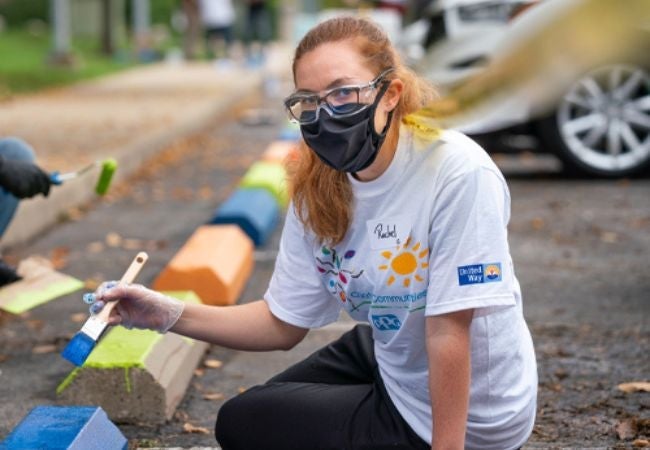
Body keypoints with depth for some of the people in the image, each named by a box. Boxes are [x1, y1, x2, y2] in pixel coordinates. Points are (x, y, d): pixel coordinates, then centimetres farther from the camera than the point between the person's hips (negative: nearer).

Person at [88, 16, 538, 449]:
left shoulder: (458, 174, -30)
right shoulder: (317, 189, -7)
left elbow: (448, 332, -27)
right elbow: (283, 322, 0)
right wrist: (170, 314, -12)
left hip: (462, 413, -7)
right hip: (391, 360, 7)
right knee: (257, 410, 25)